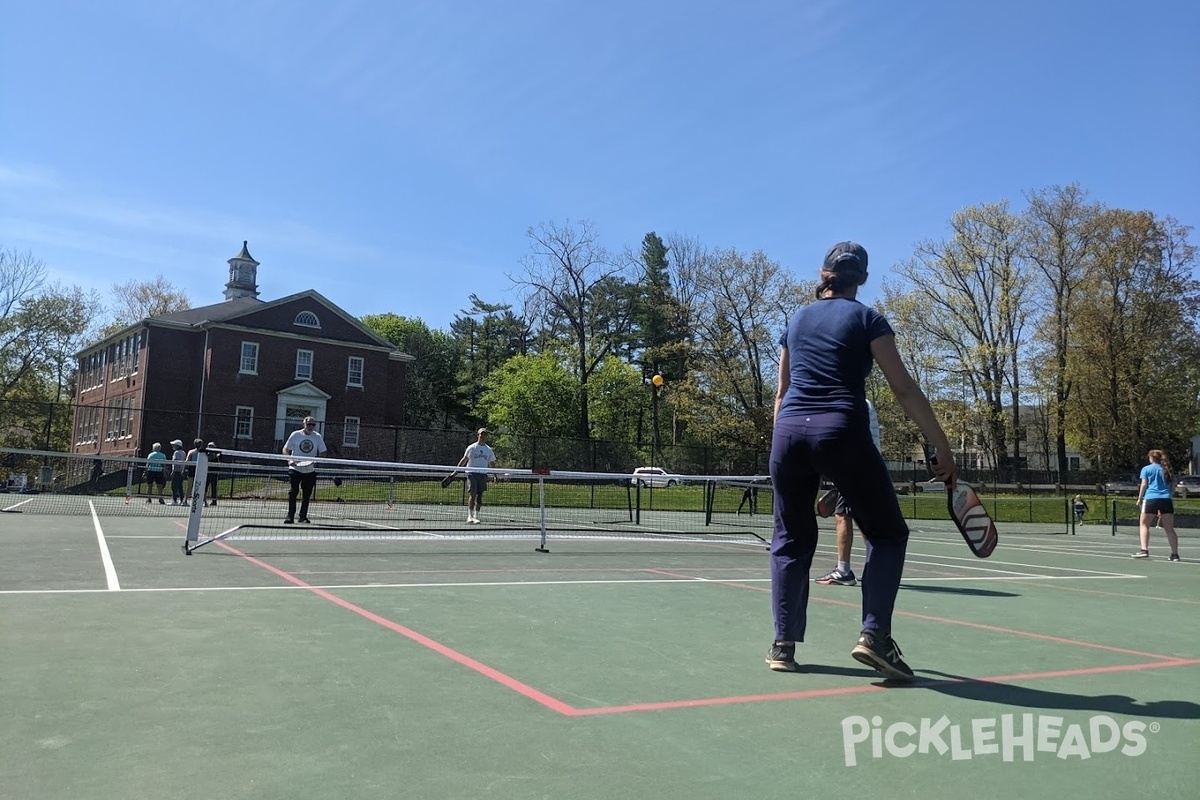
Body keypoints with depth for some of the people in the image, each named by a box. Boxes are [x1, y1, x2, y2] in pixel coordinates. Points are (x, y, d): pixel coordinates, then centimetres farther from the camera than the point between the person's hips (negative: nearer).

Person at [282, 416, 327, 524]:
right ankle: (290, 516, -1)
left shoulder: (318, 437, 1)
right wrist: (289, 460, -16)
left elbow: (322, 452, 6)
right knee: (293, 492, -8)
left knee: (307, 494, 6)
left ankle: (303, 516, 18)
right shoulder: (295, 435, -3)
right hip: (295, 469, -2)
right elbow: (285, 449, 2)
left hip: (310, 470, 2)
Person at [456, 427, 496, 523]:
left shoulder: (489, 450, 11)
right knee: (473, 494, -12)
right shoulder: (471, 448, 1)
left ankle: (476, 516, 11)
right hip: (472, 473, -3)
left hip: (483, 475, 4)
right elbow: (464, 460, 3)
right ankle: (469, 516, -8)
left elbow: (492, 463, 14)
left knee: (480, 496, 3)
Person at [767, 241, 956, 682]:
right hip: (842, 432, -4)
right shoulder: (867, 319, 6)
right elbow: (904, 389, 0)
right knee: (887, 533, 12)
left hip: (789, 432, 4)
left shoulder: (796, 320, 19)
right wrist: (943, 448, 4)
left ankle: (783, 645, 14)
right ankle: (874, 635, -1)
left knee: (792, 541, 16)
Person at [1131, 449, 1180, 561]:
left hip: (1151, 498, -4)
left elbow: (1144, 484, -1)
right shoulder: (1165, 470, 18)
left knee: (1143, 524, 4)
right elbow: (1170, 486, 19)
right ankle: (1175, 554, 5)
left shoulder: (1146, 469, 6)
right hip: (1166, 499, 4)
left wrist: (1140, 498, 5)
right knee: (1169, 528, 6)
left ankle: (1144, 550, -10)